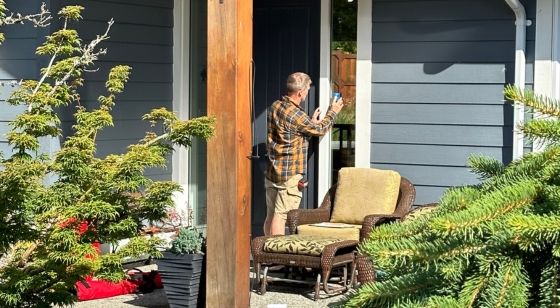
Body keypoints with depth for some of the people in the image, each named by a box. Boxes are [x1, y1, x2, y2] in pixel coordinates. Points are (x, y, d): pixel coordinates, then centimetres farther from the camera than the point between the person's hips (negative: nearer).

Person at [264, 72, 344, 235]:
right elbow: (320, 130, -3)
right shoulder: (296, 114, -19)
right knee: (281, 215, -7)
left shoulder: (275, 106, 7)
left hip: (272, 172, 9)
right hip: (290, 175, -9)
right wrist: (332, 112, 13)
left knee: (271, 215, 12)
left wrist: (312, 122, 23)